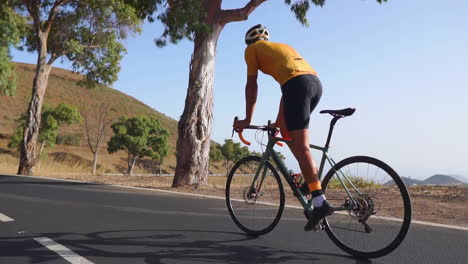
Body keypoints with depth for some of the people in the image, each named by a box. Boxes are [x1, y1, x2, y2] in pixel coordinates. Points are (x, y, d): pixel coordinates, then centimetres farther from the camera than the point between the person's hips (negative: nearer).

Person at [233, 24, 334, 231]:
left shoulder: (252, 49, 19)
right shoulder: (283, 47, 37)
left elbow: (252, 85, 11)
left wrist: (247, 120, 14)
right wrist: (278, 120, 40)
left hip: (298, 84, -7)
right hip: (316, 83, 7)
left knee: (301, 146, -8)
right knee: (286, 130, 23)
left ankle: (320, 202, -13)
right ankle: (312, 177, 15)